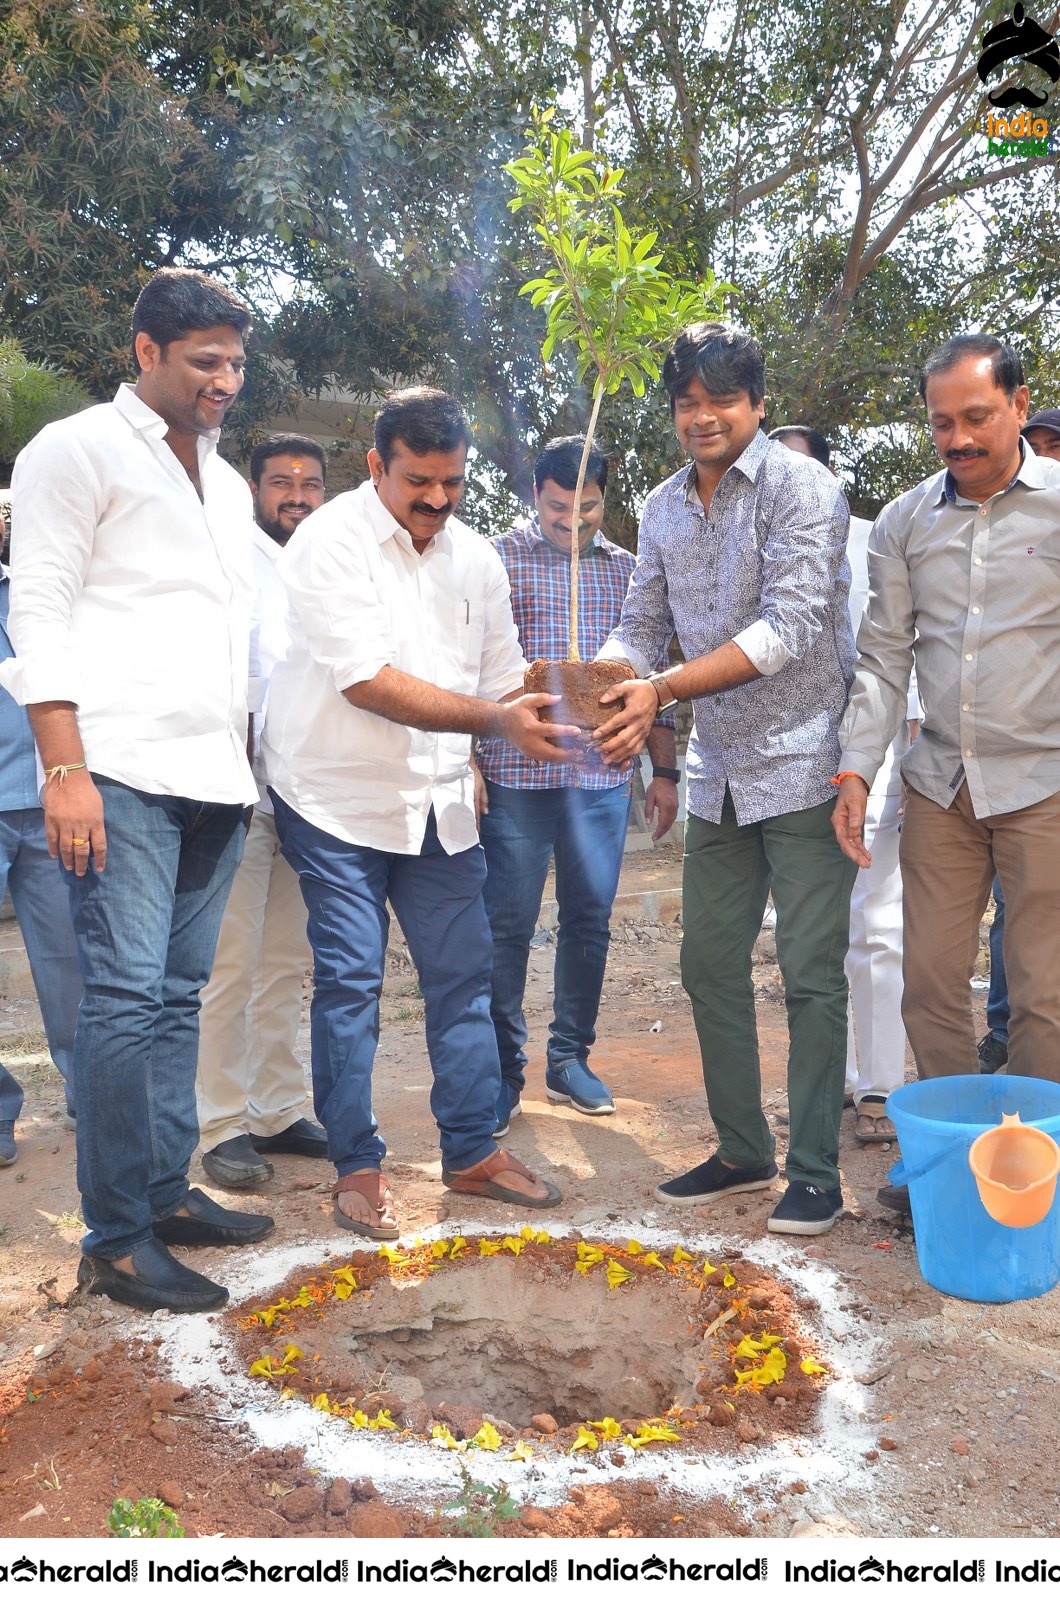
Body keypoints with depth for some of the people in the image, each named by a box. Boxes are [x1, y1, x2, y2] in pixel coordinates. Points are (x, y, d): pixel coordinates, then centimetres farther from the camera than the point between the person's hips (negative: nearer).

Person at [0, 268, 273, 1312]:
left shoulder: (225, 482, 22)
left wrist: (245, 760, 15)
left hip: (214, 779, 7)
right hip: (121, 772, -7)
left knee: (178, 995, 11)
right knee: (126, 997, -8)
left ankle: (168, 1190, 22)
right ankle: (115, 1243, 1)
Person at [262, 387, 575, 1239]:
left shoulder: (475, 557, 8)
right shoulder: (331, 544, -13)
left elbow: (503, 676, 11)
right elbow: (366, 681, -23)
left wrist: (552, 717, -10)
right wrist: (495, 718, -28)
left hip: (438, 801, 6)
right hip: (339, 798, -6)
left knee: (464, 974, 8)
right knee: (350, 982, -2)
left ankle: (474, 1151, 21)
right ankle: (357, 1165, 13)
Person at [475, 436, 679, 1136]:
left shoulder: (626, 569, 12)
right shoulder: (498, 559, 2)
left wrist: (665, 770, 11)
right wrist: (467, 764, -10)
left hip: (602, 774, 3)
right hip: (514, 773, -3)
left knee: (590, 920, 8)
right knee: (508, 924, 1)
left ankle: (570, 1057, 23)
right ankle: (504, 1071, 13)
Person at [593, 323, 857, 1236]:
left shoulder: (801, 489, -10)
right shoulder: (663, 509, 10)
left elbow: (791, 626, -21)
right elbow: (642, 626, 11)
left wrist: (665, 689, -29)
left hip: (802, 766, -7)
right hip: (720, 775, 7)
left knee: (810, 974, -2)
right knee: (710, 964, 10)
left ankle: (815, 1170, 11)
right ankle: (743, 1151, 25)